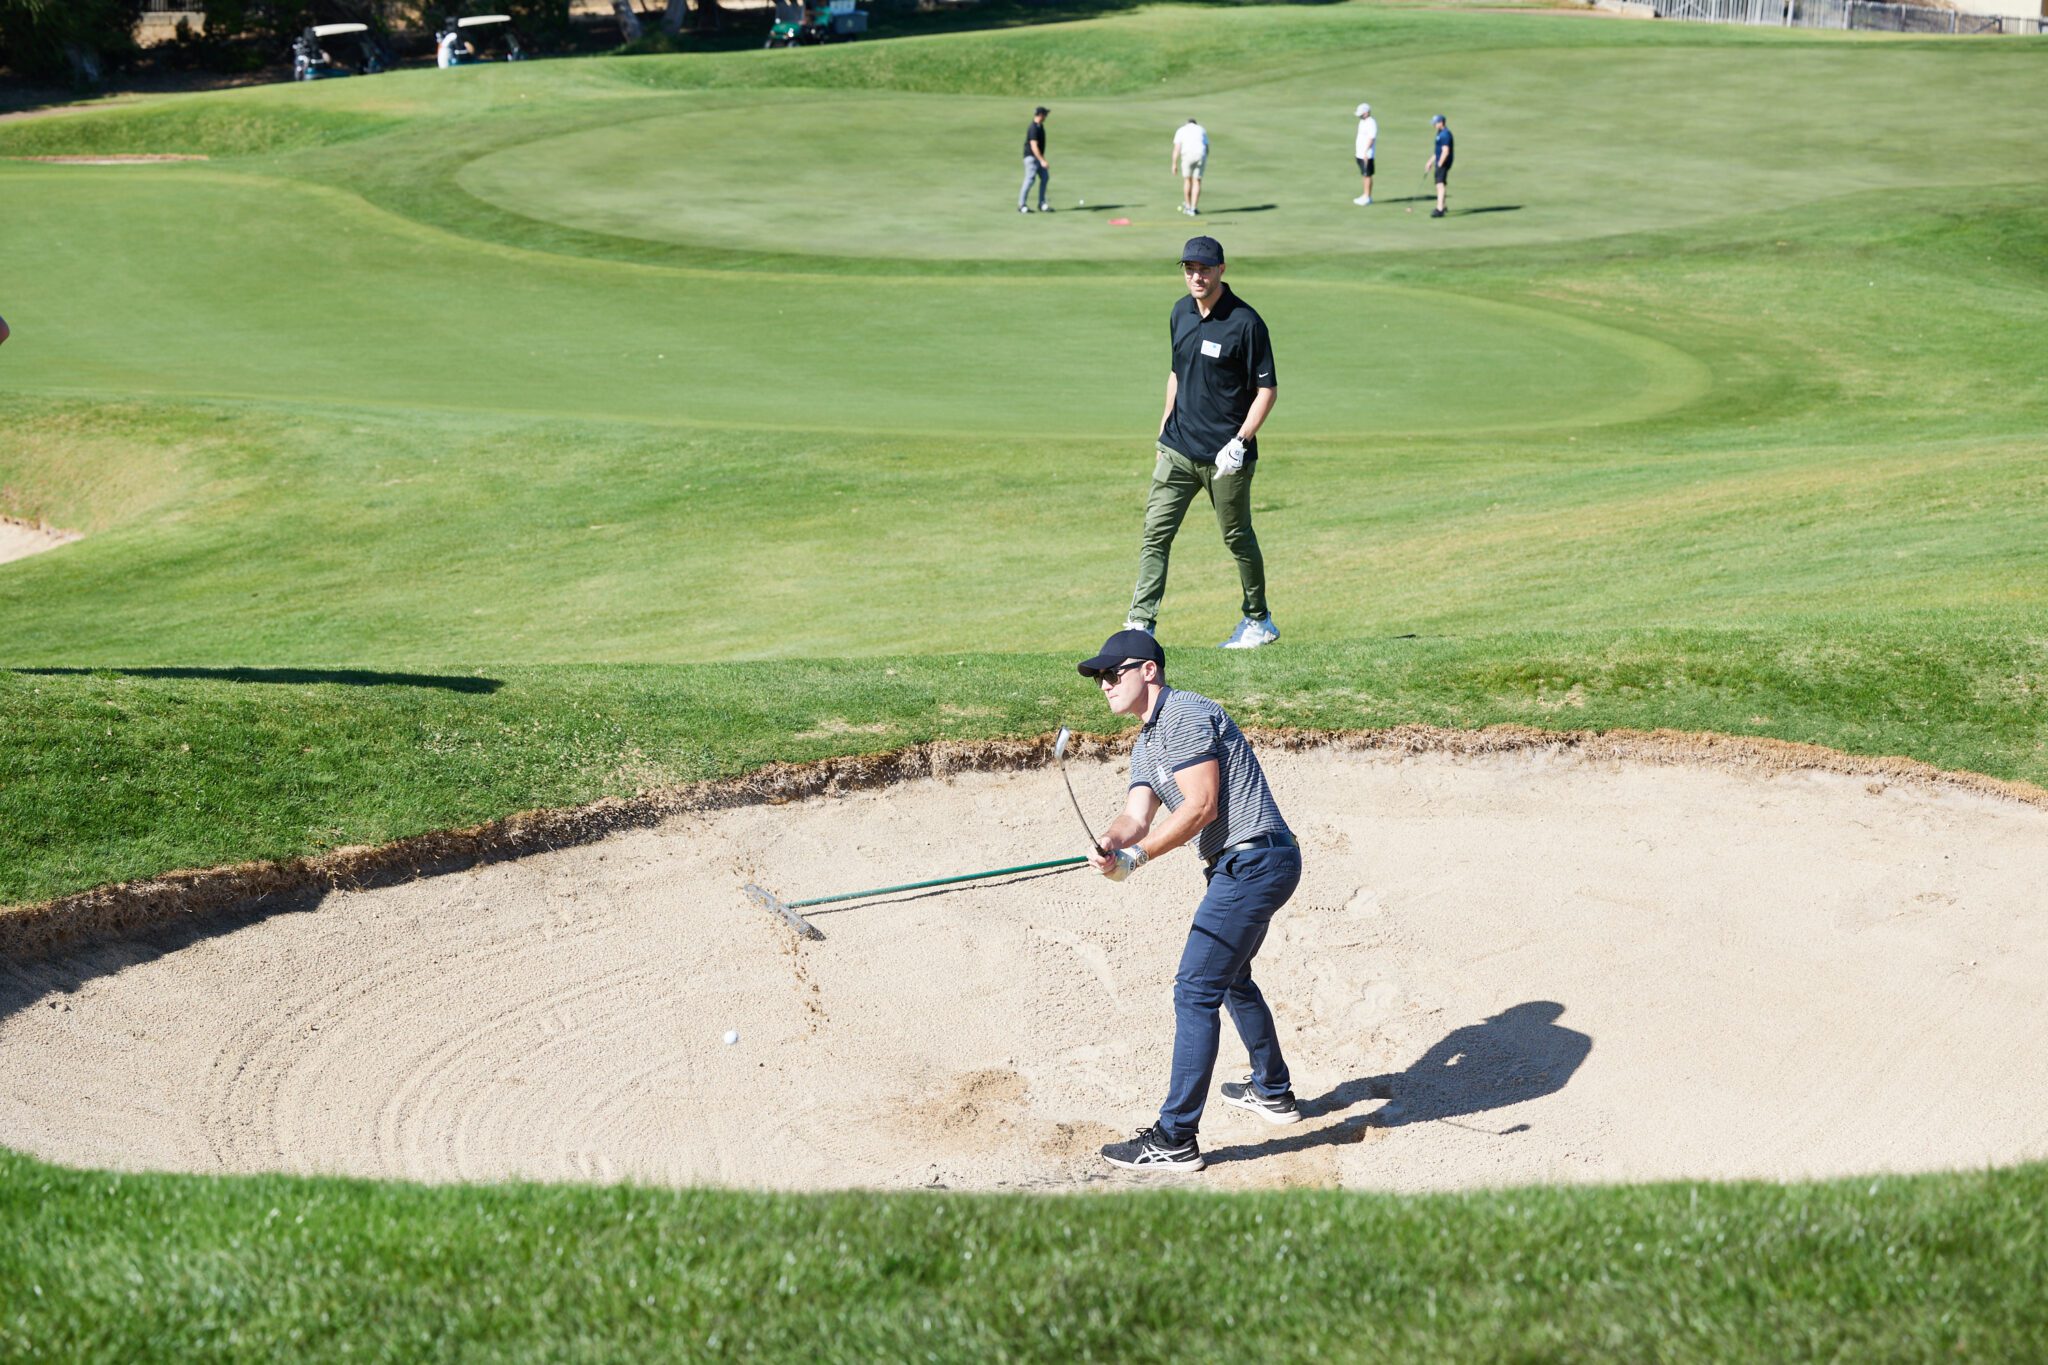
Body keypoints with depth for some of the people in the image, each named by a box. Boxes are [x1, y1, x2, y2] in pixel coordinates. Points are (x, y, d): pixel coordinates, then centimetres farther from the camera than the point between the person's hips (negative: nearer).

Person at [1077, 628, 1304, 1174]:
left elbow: (1201, 806, -19)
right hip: (1244, 867, 11)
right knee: (1230, 977, 28)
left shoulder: (1184, 715, -12)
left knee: (1195, 991, -12)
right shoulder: (1145, 746, 19)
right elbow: (1136, 816, 4)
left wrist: (1137, 855, -21)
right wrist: (1111, 847, -18)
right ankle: (1273, 1091, 46)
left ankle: (1175, 1140, -12)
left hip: (1252, 860, -11)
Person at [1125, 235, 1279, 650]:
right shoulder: (1181, 313, 7)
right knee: (1155, 533, -4)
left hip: (1224, 456, -6)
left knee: (1238, 538, 7)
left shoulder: (1245, 322, -13)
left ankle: (1259, 621, 25)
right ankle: (1141, 624, -5)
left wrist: (1239, 444, -19)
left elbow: (1267, 389, -12)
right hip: (1179, 449, 6)